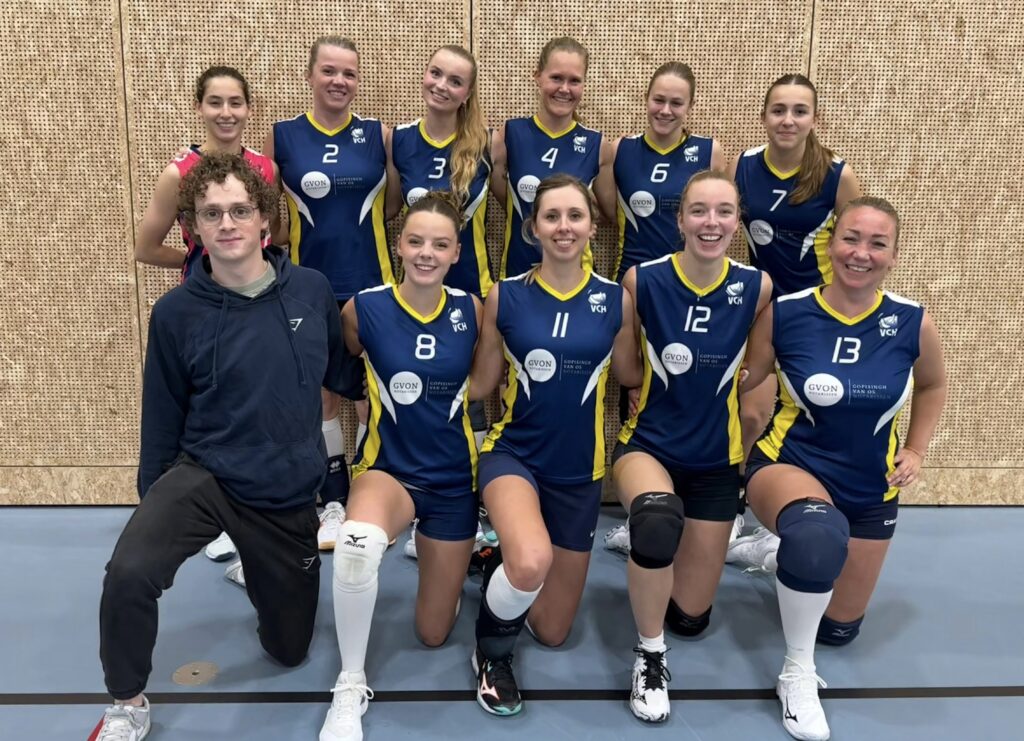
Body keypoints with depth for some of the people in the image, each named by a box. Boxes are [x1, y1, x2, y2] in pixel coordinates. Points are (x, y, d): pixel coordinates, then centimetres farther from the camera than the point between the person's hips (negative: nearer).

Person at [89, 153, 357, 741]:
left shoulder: (313, 290, -8)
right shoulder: (177, 312, -10)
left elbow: (341, 374, 10)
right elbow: (163, 419, 1)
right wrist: (152, 504, 8)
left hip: (289, 497, 2)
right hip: (203, 477, -1)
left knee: (289, 649, 14)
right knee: (129, 573, -31)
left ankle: (260, 569, 47)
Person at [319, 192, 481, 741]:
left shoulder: (471, 310, -7)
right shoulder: (364, 309, -12)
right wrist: (382, 392, 0)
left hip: (453, 478, 2)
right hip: (387, 467, -2)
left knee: (433, 634, 12)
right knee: (357, 542, -40)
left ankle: (443, 554, 47)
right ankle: (351, 687, -16)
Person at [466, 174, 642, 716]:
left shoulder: (616, 300, -5)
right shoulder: (505, 296, -7)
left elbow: (630, 375, 8)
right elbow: (480, 384, 0)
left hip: (579, 470, 2)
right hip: (514, 453, -2)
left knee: (553, 633, 12)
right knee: (531, 563, -37)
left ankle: (504, 562, 44)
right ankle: (492, 649, -2)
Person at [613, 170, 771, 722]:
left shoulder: (757, 287, -10)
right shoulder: (642, 280, -14)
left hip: (716, 458, 2)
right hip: (648, 443, -2)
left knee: (690, 617, 9)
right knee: (659, 520, -39)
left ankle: (652, 534, 42)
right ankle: (650, 656, -13)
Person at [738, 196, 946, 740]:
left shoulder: (913, 323, -13)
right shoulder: (784, 312, -18)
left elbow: (932, 386, 8)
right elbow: (749, 382, -4)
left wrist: (916, 451, 1)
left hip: (870, 486, 4)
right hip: (788, 462, -3)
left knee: (839, 628, 17)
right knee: (819, 533, -42)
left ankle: (784, 555, 49)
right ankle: (797, 672, -16)